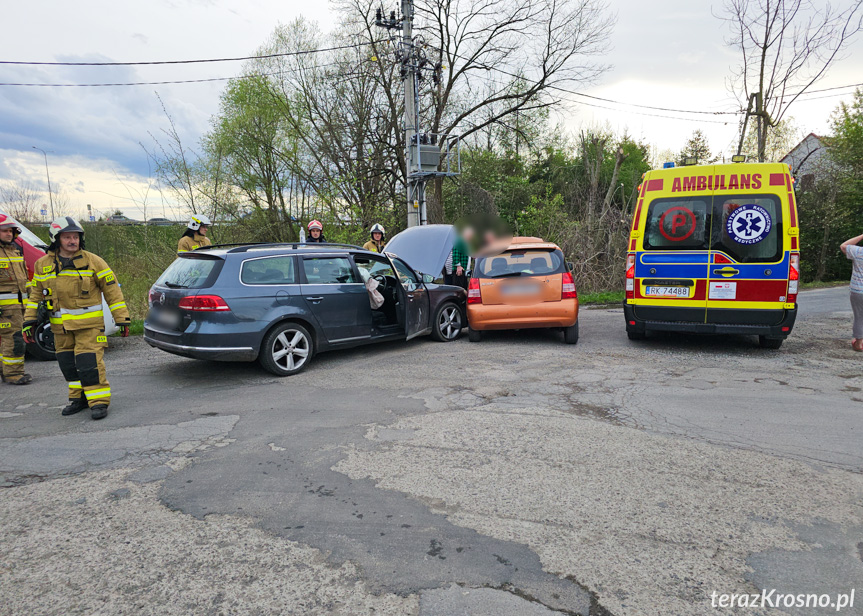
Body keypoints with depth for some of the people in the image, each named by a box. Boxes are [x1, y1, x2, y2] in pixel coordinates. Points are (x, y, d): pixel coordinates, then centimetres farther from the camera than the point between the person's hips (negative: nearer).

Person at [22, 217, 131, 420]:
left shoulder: (93, 262, -4)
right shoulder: (43, 265, 8)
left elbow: (112, 291, -2)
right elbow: (36, 295, 16)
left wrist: (122, 319, -5)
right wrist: (29, 321, 9)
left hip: (89, 324, -5)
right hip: (61, 327, 5)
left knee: (89, 363, -10)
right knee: (68, 364, 11)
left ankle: (99, 401, -2)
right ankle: (79, 398, 26)